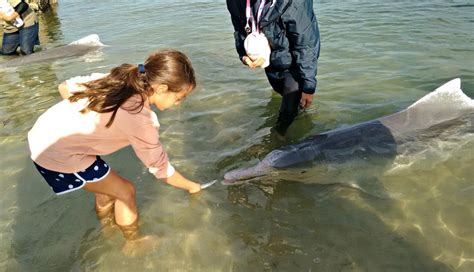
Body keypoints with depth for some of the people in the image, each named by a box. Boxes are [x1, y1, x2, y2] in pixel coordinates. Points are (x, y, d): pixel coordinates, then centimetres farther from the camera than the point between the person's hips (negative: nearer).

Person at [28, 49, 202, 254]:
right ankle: (133, 242, 27)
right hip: (58, 156, -8)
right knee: (124, 191, 6)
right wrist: (191, 186, 1)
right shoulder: (139, 119, -26)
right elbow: (160, 168, -14)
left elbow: (65, 87, 5)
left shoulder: (119, 80, -4)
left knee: (107, 185, 22)